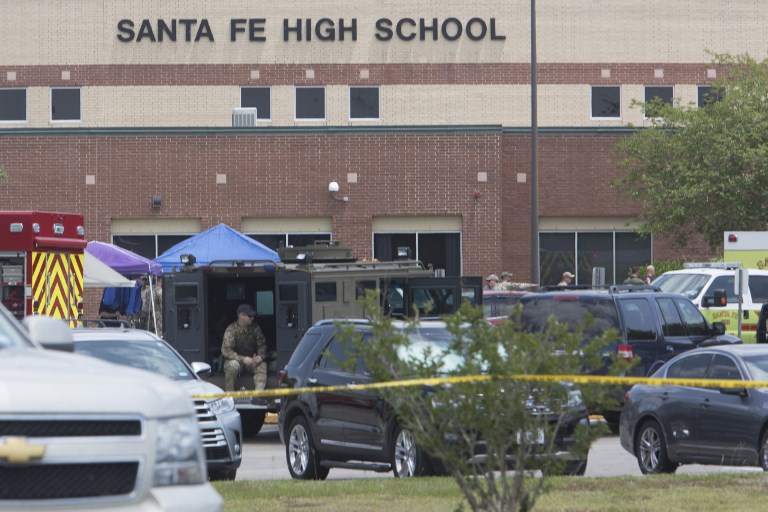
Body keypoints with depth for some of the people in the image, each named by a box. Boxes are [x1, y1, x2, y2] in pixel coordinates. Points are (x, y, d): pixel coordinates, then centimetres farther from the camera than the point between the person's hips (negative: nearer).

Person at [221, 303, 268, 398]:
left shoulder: (255, 328, 1)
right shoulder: (231, 329, -14)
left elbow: (262, 345, 8)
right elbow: (225, 350, -20)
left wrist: (260, 356, -16)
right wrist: (243, 359, -29)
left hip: (252, 360, 4)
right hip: (236, 359, -4)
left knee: (262, 365, -25)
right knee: (233, 365, -36)